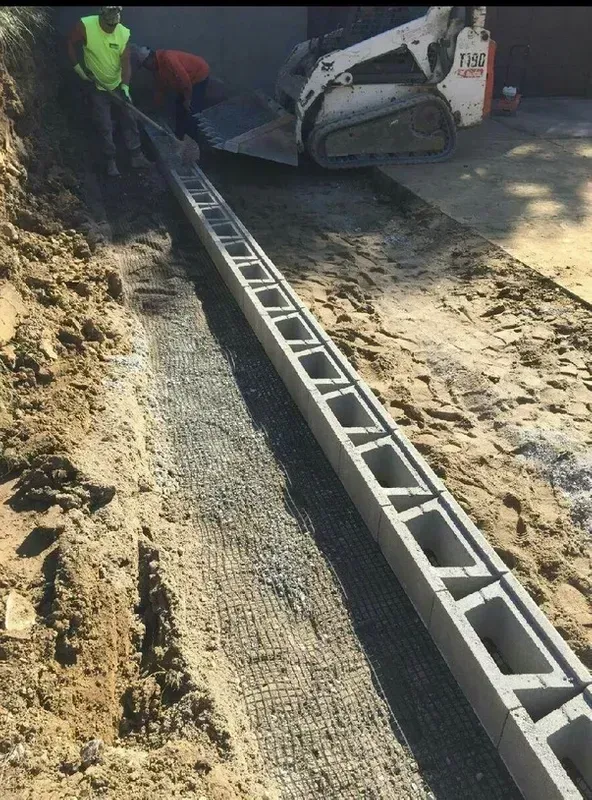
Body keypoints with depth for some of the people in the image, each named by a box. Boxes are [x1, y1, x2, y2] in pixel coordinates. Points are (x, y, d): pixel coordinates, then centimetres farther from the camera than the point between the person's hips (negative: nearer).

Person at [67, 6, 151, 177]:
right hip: (98, 87, -2)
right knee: (105, 126, 0)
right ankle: (111, 161, 11)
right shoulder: (85, 26, -21)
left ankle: (137, 156, 14)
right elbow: (70, 44, -7)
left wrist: (125, 86, -25)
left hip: (118, 85, 2)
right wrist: (77, 67, -10)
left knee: (129, 119, 5)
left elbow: (125, 63, -14)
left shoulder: (124, 33, -15)